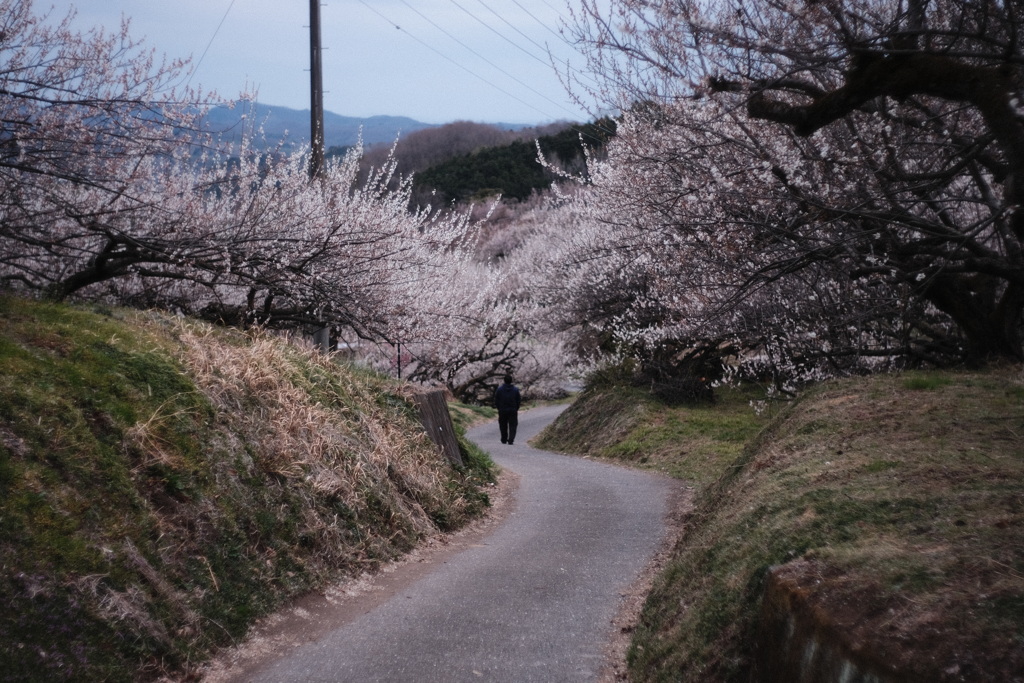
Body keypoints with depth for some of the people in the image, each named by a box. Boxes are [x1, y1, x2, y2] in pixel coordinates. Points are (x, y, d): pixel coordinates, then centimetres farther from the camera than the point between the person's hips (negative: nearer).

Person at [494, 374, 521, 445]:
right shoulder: (515, 389, -3)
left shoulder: (499, 389, -5)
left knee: (503, 426, 13)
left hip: (502, 411, 1)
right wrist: (516, 409, 13)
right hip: (513, 411, -1)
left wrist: (499, 408, 11)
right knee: (512, 426, 2)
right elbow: (518, 401, 1)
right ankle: (510, 440, -10)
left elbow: (496, 400, -1)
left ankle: (504, 440, 20)